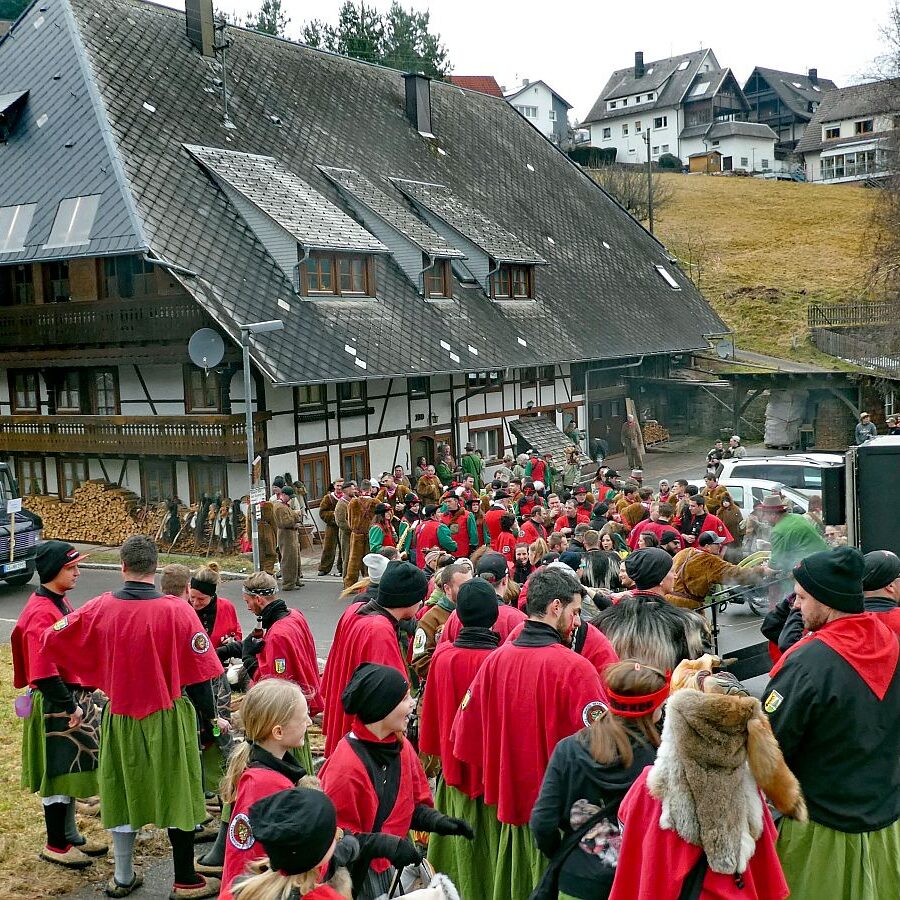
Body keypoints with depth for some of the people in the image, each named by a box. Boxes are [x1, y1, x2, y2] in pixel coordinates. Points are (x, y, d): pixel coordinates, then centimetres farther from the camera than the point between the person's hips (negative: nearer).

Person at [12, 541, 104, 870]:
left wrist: (80, 697, 14)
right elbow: (42, 673, -24)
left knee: (71, 770, 17)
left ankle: (69, 835, 29)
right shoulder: (41, 613, -21)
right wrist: (69, 706, -19)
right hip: (55, 704, -9)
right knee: (59, 772, 2)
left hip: (73, 697, 9)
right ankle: (55, 845, 15)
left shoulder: (60, 603, 9)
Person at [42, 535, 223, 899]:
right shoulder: (177, 611, -17)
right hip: (169, 719, -3)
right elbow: (199, 674, -13)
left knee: (123, 794, 18)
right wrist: (208, 720, 0)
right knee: (177, 796, 9)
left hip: (120, 719, 3)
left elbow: (52, 640, 3)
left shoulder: (100, 608, -8)